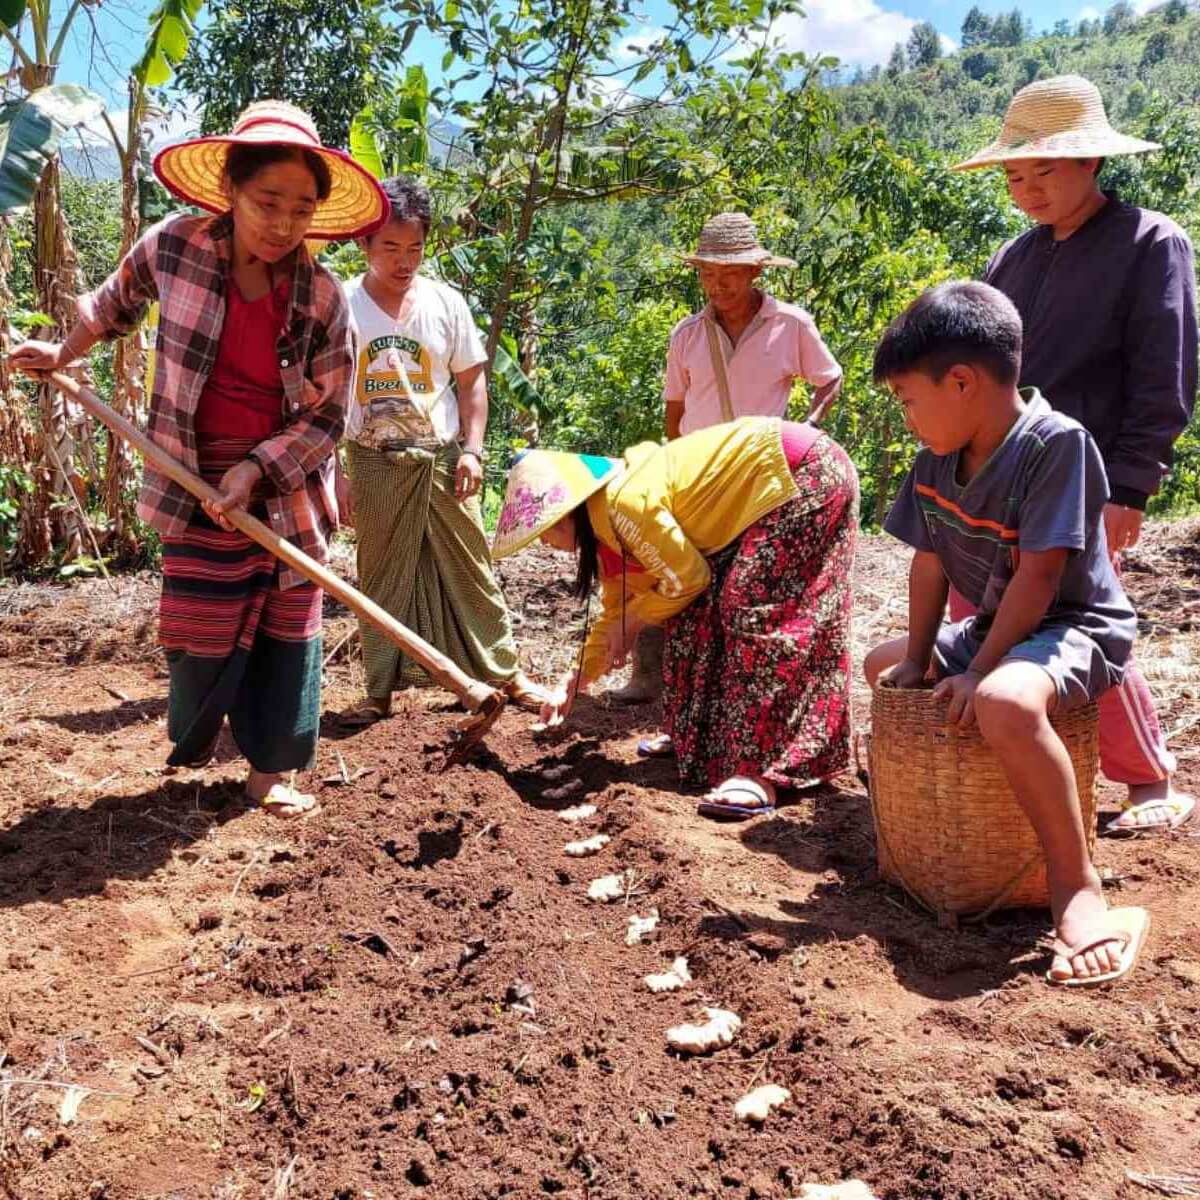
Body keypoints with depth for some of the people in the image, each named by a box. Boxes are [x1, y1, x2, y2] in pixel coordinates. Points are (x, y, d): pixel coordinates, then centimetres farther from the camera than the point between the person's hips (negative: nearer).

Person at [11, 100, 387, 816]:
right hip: (202, 486, 0)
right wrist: (64, 354, 22)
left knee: (288, 634, 6)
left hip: (291, 488, 1)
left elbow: (328, 415, -9)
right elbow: (119, 300, 14)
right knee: (205, 636, 4)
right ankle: (193, 744, 34)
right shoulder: (173, 249, -9)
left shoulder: (323, 298, -12)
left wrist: (256, 469, -19)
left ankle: (270, 770, 21)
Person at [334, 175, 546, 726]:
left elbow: (471, 379, 9)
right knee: (380, 577, 7)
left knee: (470, 569, 6)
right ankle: (380, 691, 18)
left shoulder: (446, 302, 1)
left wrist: (472, 448, -1)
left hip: (442, 458, 1)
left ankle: (505, 673, 18)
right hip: (376, 463, -1)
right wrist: (334, 472, -6)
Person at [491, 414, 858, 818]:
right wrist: (573, 683, 17)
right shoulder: (605, 522, 7)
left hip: (805, 471, -10)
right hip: (759, 498, 10)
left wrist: (634, 620, -1)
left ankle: (761, 768, -18)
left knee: (754, 614, -17)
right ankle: (706, 739, 16)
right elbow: (617, 609, 16)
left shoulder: (625, 502, -25)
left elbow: (686, 579, -17)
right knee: (699, 611, 6)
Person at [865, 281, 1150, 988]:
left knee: (1005, 702, -41)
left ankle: (1078, 890, -29)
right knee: (884, 665, 22)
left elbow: (1039, 573, -27)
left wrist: (979, 671, -25)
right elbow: (931, 561, 4)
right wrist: (919, 662, 3)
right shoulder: (938, 462, -1)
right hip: (995, 627, 9)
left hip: (1076, 628, -9)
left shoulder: (1057, 443, -24)